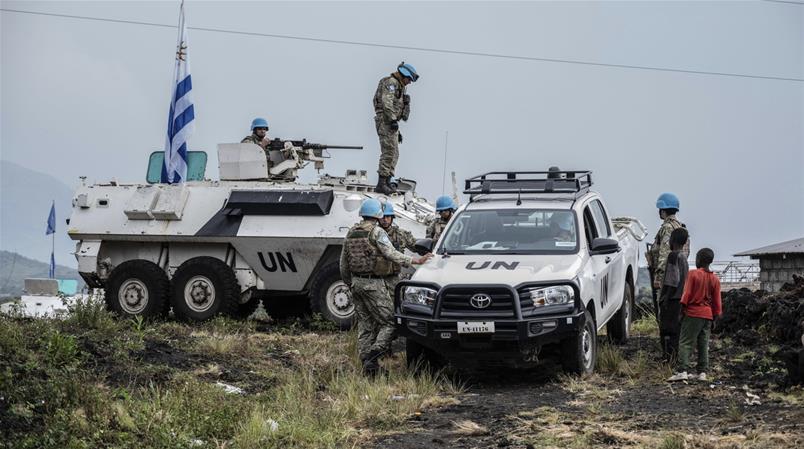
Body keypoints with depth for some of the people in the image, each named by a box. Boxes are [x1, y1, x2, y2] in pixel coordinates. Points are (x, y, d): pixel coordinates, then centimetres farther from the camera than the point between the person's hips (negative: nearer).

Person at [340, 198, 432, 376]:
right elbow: (391, 254, -20)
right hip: (374, 284, -7)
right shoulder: (377, 232, -9)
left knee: (364, 325, 11)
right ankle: (374, 353, -20)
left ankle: (367, 364, 9)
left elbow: (343, 264, 17)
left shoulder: (351, 233, 13)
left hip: (356, 283, 7)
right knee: (388, 322, -3)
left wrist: (349, 283, 28)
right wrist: (414, 261, -24)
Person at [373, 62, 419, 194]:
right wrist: (393, 120, -25)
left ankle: (387, 183, 12)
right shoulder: (390, 82, -6)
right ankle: (381, 184, -15)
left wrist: (397, 131, 27)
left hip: (391, 123, 10)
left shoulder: (399, 86, 25)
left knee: (394, 154, 10)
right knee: (389, 152, -14)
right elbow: (387, 103, -19)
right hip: (385, 120, -10)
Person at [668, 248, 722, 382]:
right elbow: (716, 302, 9)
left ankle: (682, 371, -14)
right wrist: (714, 318, 15)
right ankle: (702, 372, 8)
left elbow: (686, 295, -10)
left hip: (693, 313, -5)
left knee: (685, 343, -5)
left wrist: (682, 311, -3)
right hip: (708, 315, 5)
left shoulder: (693, 274, -7)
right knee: (703, 345, 10)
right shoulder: (715, 279, 7)